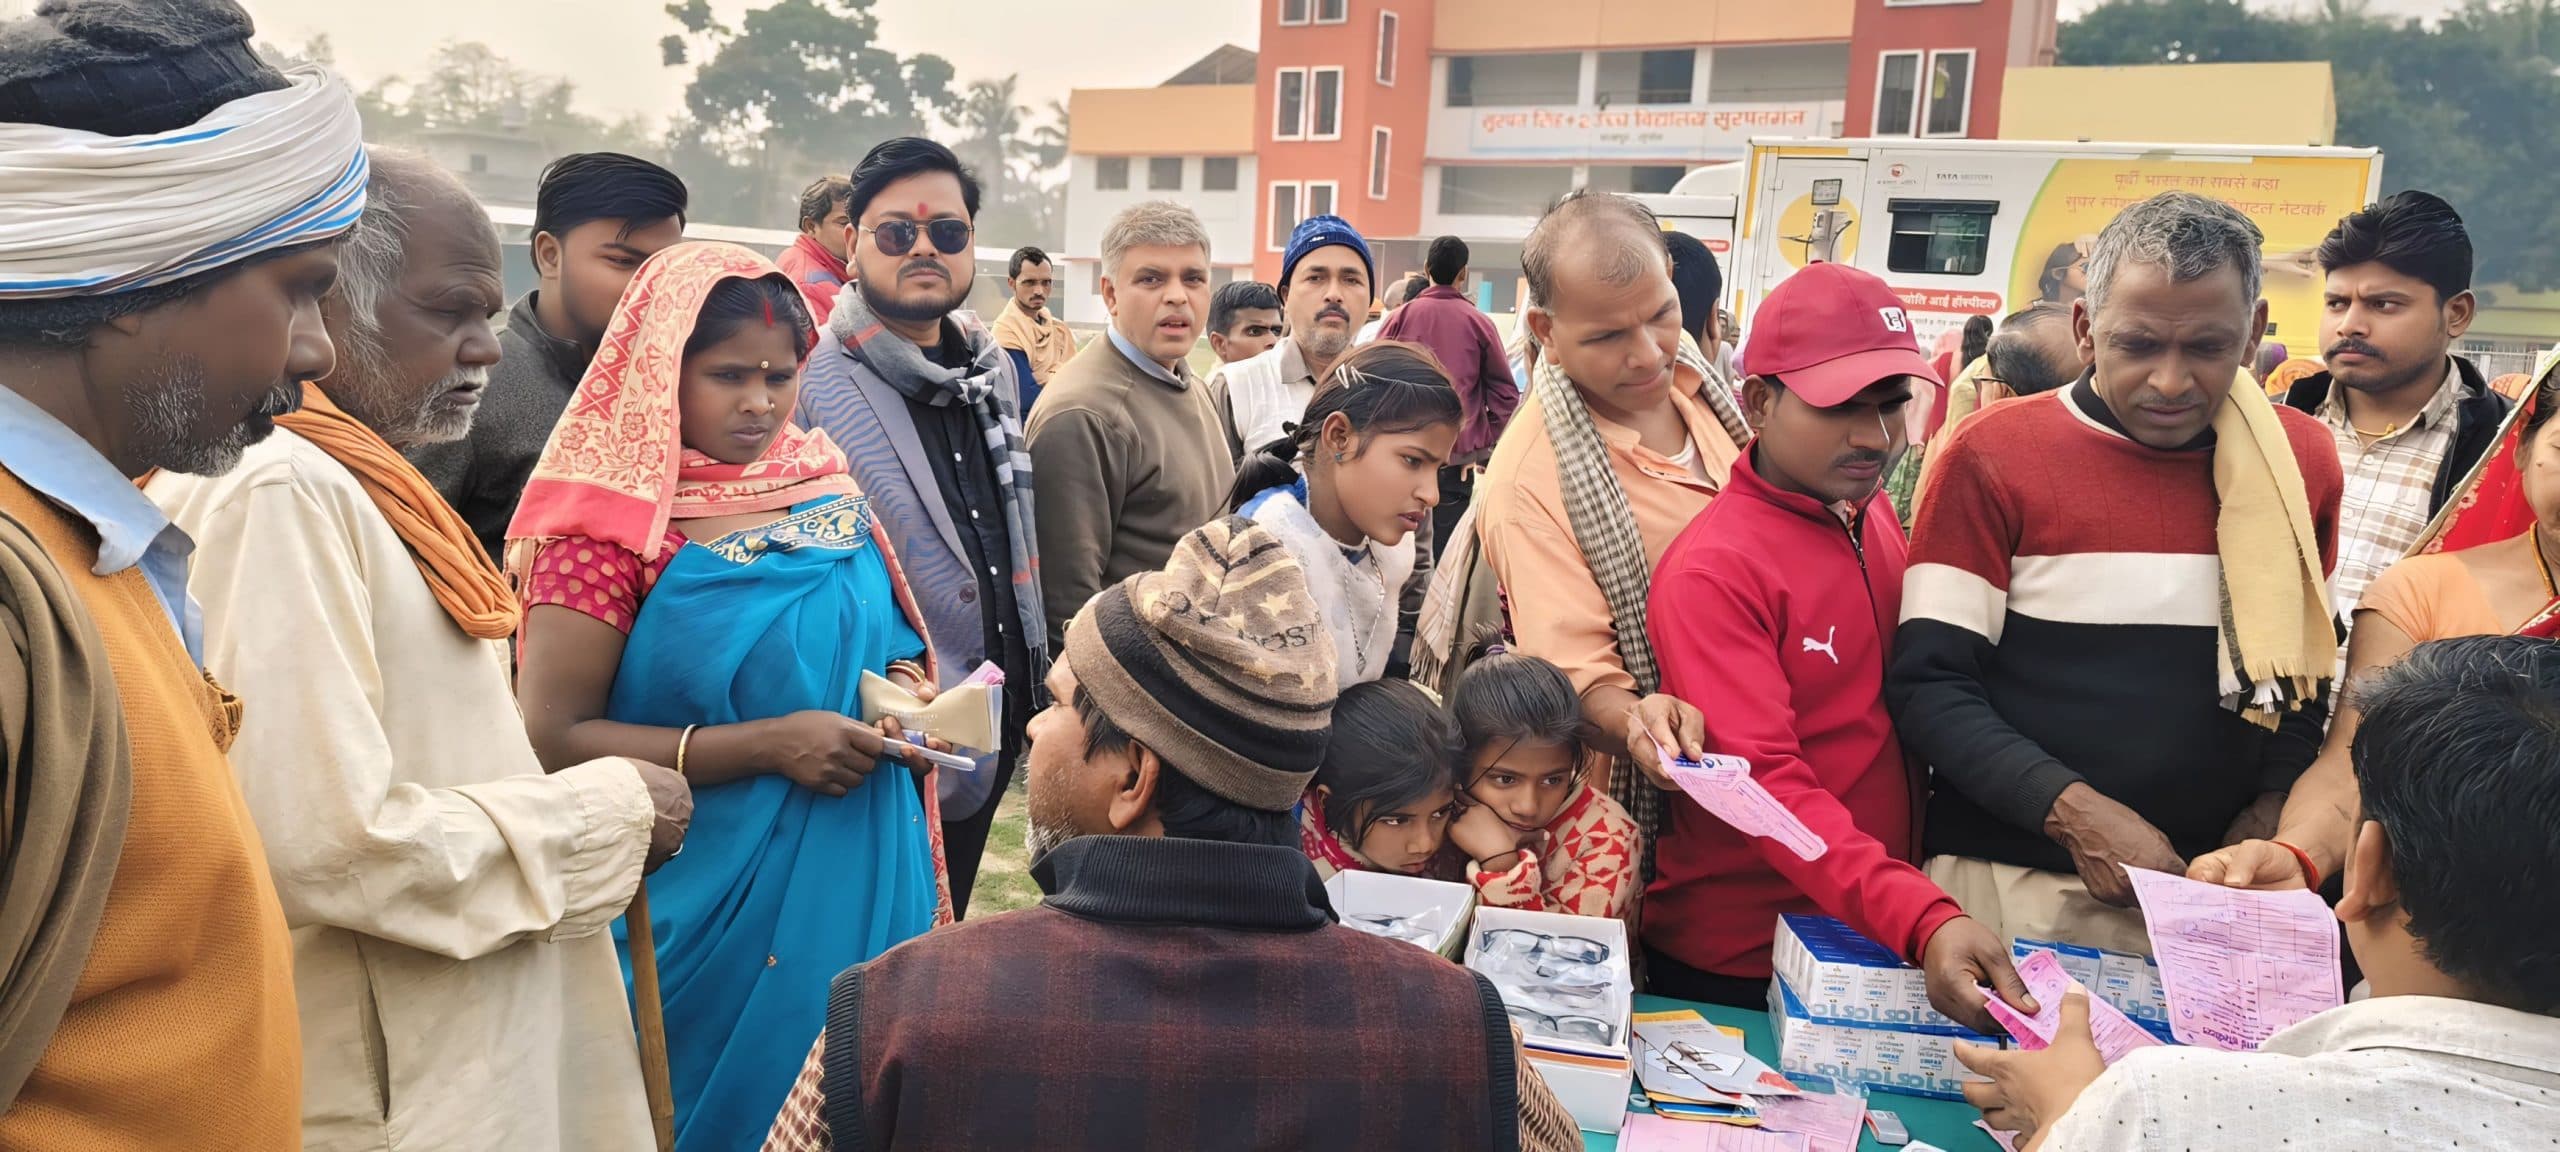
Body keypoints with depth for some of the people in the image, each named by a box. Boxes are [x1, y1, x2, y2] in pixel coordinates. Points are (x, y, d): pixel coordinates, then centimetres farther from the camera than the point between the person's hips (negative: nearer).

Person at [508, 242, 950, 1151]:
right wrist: (767, 745, -22)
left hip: (859, 896, 5)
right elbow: (552, 740, -16)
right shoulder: (614, 521, -12)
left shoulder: (826, 486, 4)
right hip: (703, 908, -5)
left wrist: (898, 690, -5)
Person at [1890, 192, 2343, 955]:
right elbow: (1928, 683, -10)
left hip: (2221, 899, 4)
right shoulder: (1995, 455, -8)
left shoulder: (2300, 461, 5)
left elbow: (2307, 673, 14)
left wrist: (2272, 812, -2)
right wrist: (2072, 810, -19)